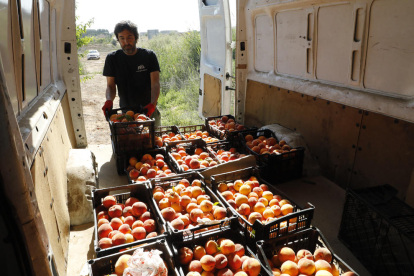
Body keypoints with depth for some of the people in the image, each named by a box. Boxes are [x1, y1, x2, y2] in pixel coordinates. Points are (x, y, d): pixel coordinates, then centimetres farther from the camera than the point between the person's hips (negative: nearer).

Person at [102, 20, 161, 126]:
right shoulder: (112, 58, 0)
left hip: (149, 110, 0)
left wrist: (152, 104, -29)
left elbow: (155, 83, -12)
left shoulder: (149, 56, -4)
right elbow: (110, 85, -1)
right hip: (125, 111, 1)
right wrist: (109, 100, -23)